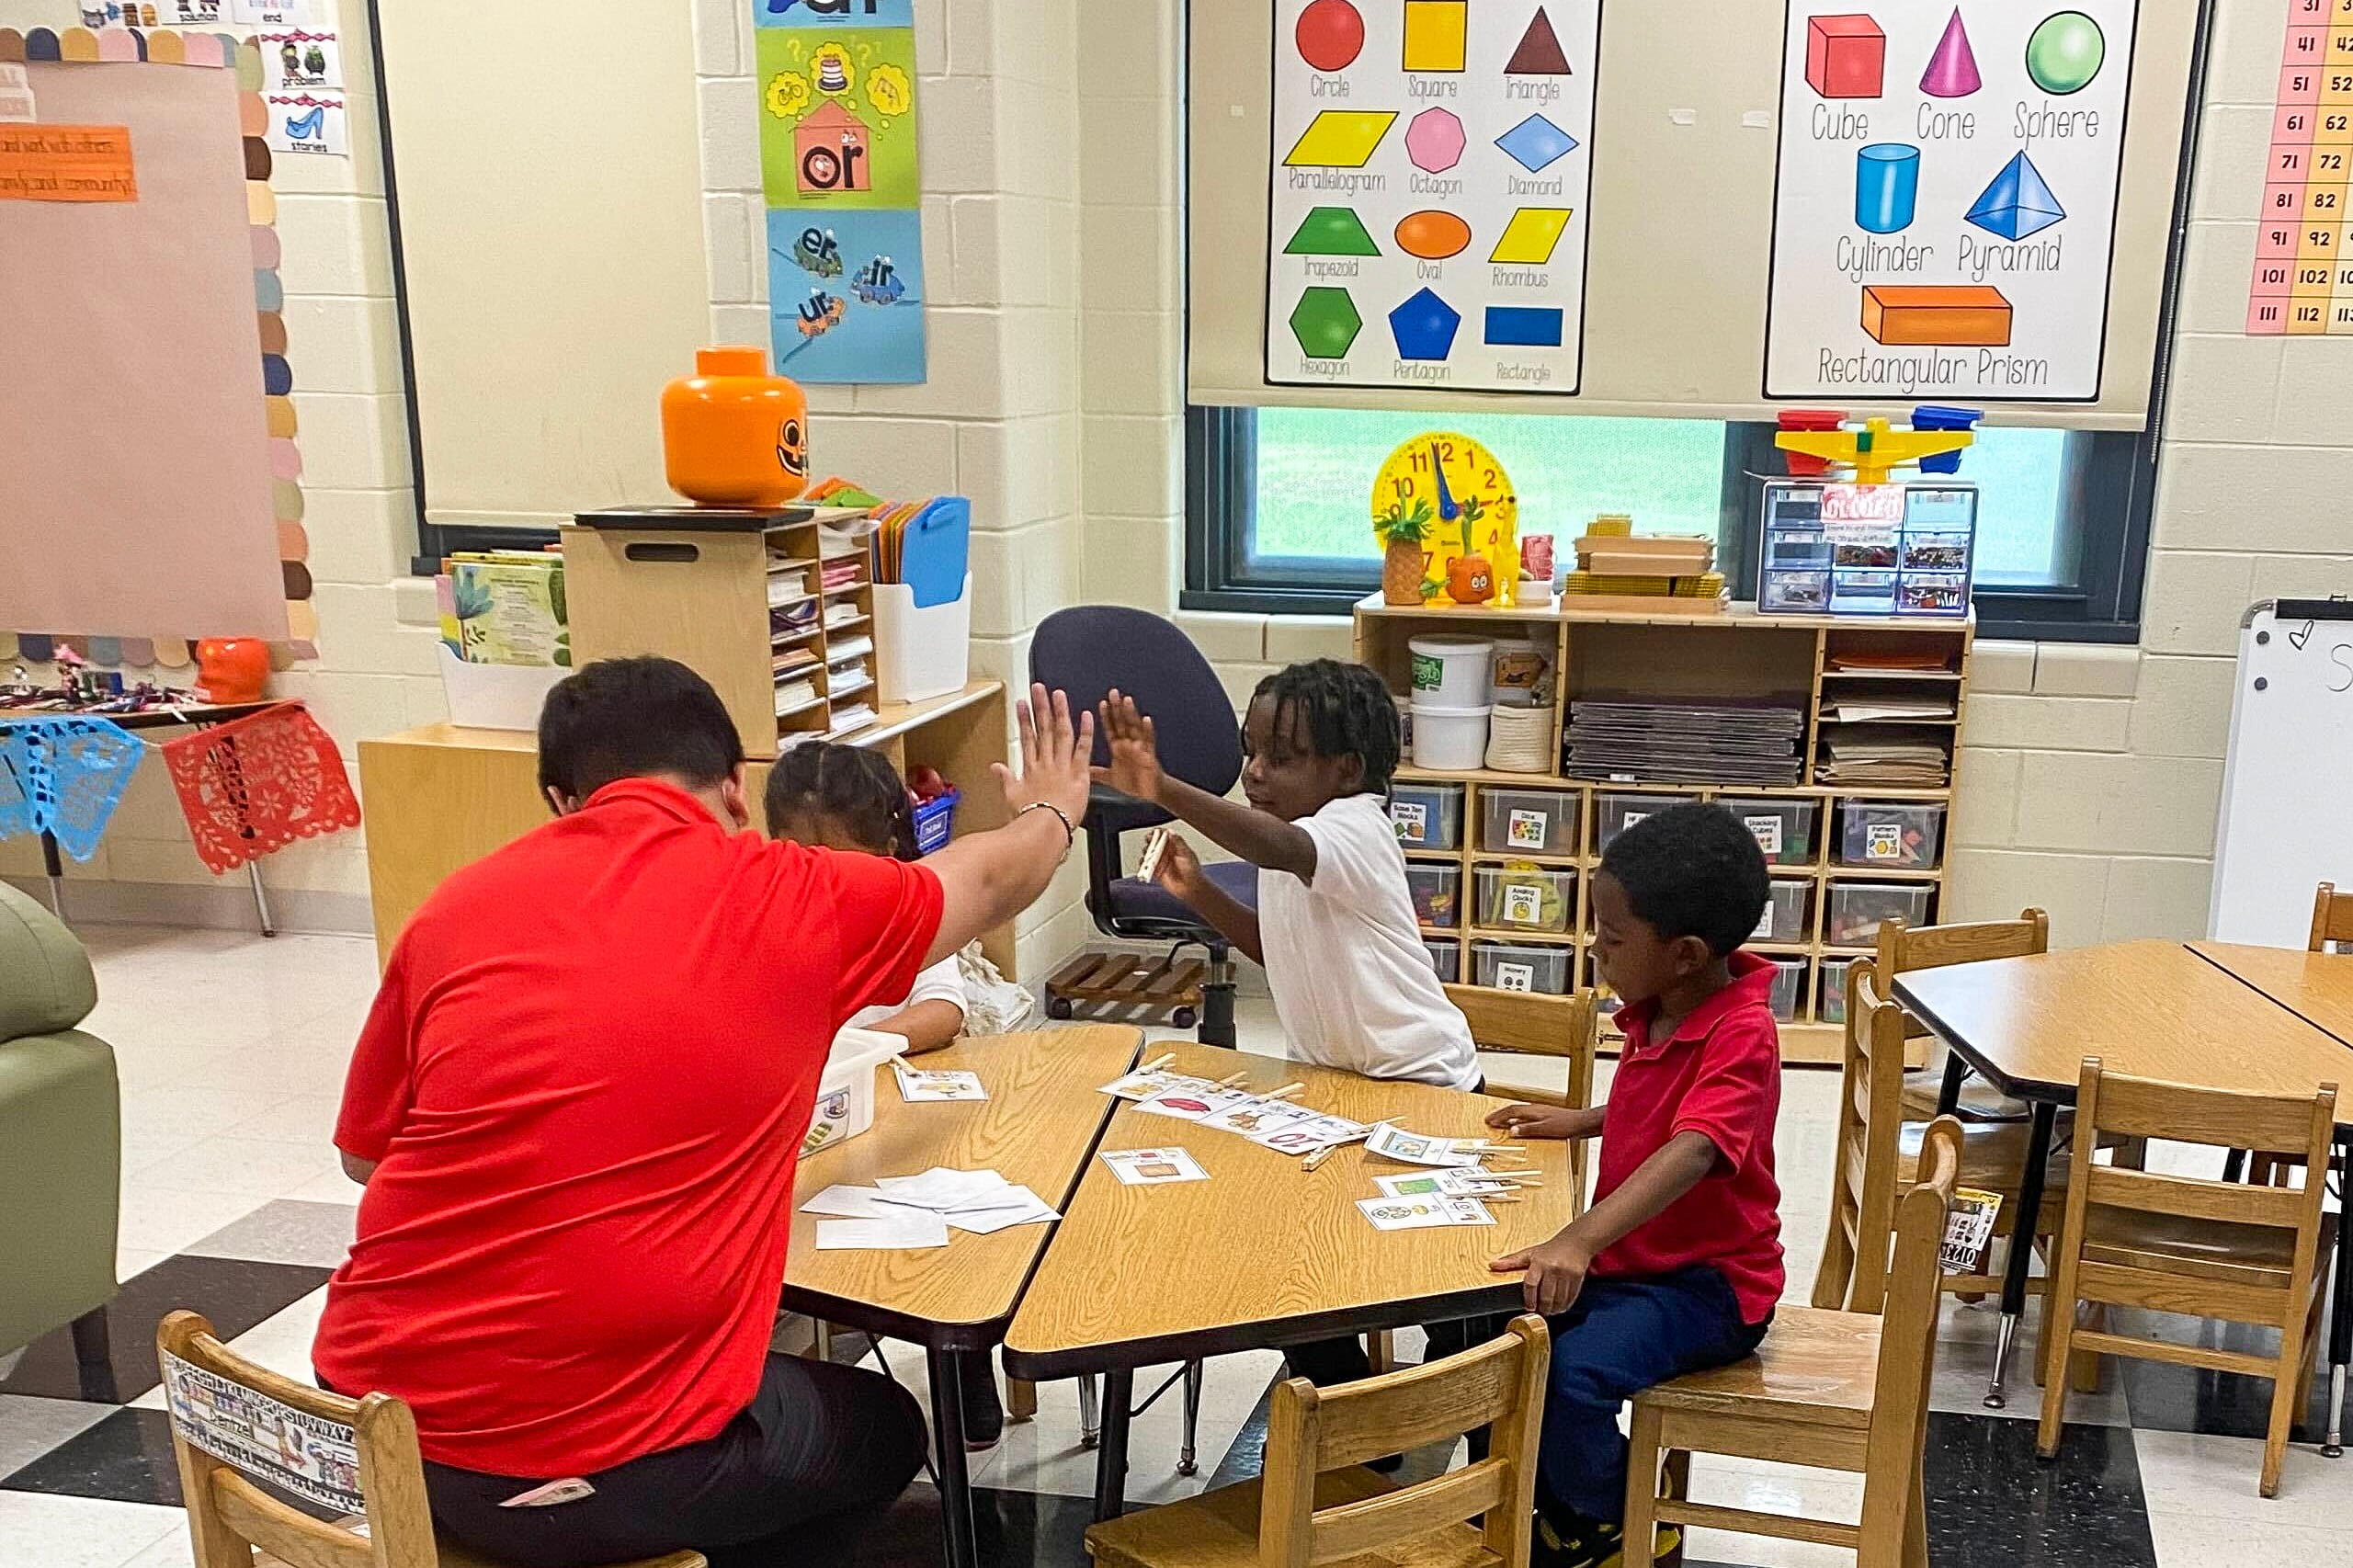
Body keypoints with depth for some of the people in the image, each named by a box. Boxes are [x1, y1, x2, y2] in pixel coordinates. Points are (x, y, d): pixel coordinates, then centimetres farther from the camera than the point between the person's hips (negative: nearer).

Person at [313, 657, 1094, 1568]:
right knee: (880, 1430, 26)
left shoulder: (458, 907, 2)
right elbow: (989, 879, 17)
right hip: (599, 1473, -4)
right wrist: (1051, 813, 38)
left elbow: (362, 1154, 16)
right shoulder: (796, 901, -4)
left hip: (369, 1426, 5)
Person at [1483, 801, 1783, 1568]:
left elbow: (1691, 1152, -42)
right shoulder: (1656, 1011, 1)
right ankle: (1549, 1487, 23)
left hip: (1709, 1282, -9)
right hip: (1629, 1258, 9)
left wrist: (1579, 1239, -54)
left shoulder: (1741, 1036, -25)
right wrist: (1577, 1122, 8)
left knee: (1574, 1370, -27)